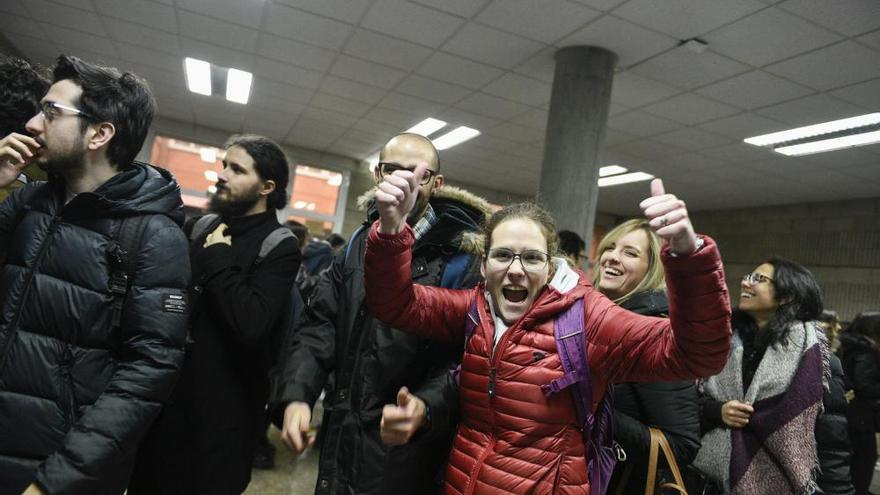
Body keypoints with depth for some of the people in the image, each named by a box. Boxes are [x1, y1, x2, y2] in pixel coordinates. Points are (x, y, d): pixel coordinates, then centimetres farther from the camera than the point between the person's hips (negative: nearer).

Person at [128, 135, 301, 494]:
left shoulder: (280, 247, -13)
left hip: (223, 403, -6)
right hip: (168, 389, 6)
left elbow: (252, 324, -28)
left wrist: (217, 259, -19)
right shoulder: (199, 228, 7)